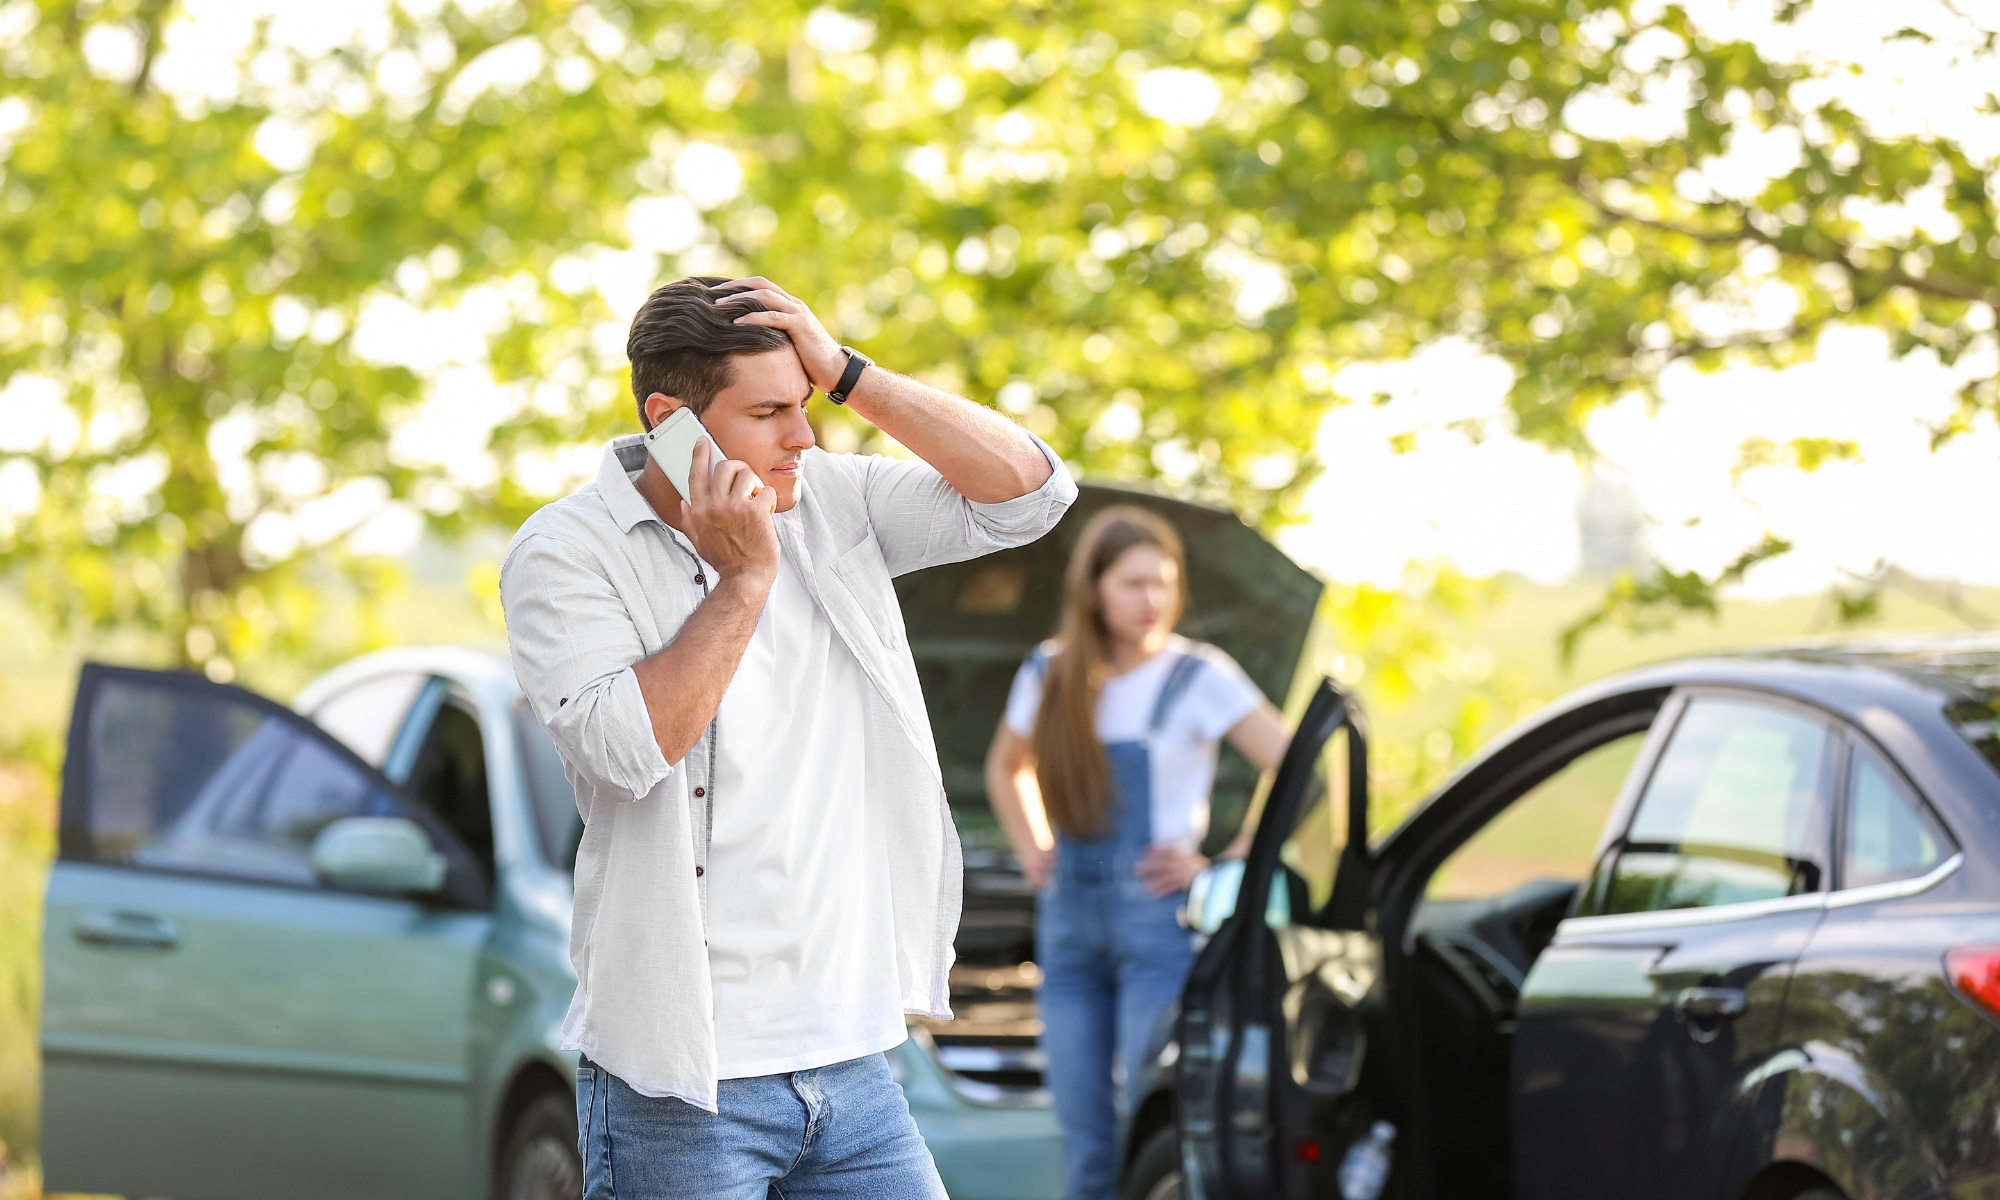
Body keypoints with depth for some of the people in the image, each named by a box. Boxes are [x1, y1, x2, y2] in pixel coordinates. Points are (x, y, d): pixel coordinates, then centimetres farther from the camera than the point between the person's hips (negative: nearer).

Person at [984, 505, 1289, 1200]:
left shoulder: (1200, 679, -5)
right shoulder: (1049, 675, 9)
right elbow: (1005, 769, 29)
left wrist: (1225, 866, -9)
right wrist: (1033, 852, 14)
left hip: (1159, 919, -5)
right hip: (1069, 919, 5)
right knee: (1083, 1138, 5)